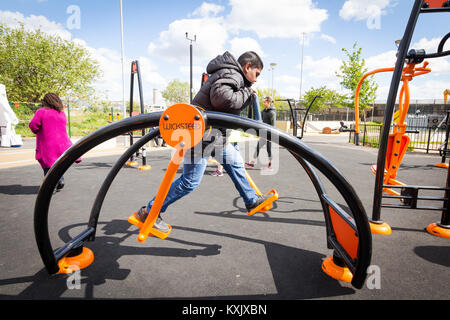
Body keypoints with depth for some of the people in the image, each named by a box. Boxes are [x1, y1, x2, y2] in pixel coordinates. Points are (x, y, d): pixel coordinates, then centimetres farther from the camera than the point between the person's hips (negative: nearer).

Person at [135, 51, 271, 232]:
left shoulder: (233, 75, 21)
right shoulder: (231, 73, -12)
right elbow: (221, 98, -31)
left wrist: (248, 96, 6)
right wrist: (246, 93, -15)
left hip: (214, 134, 11)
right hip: (202, 134, -11)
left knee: (235, 163, 19)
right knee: (191, 180, -6)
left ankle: (251, 200, 36)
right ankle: (149, 212, 7)